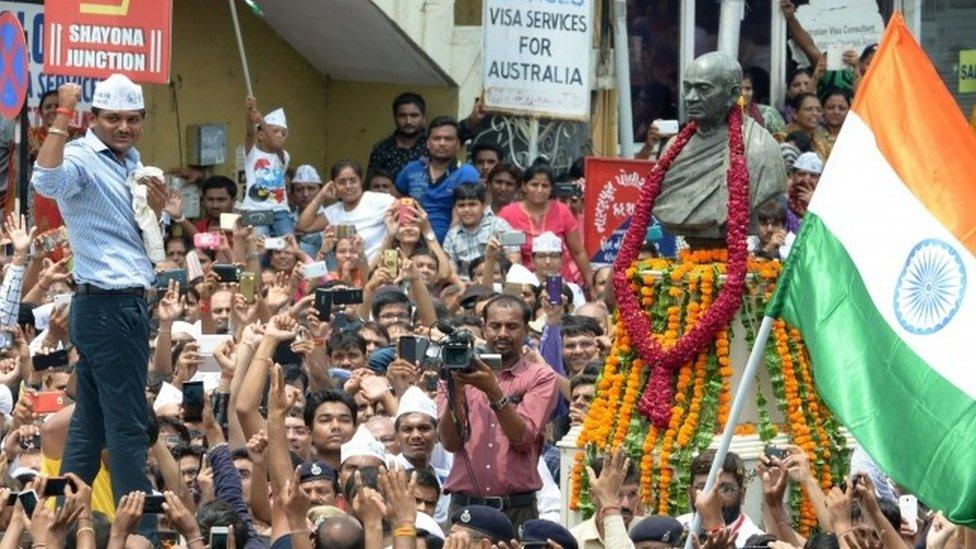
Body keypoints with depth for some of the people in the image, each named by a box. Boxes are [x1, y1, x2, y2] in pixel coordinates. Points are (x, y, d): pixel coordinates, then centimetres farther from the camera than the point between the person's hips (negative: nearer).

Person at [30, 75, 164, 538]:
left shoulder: (130, 164, 15)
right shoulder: (83, 160, -12)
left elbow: (146, 240, 26)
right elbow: (46, 181, -36)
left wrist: (157, 207, 5)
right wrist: (62, 119, -39)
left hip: (126, 306, 10)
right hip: (109, 305, -10)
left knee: (88, 425, 12)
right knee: (129, 428, -8)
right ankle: (140, 531, -6)